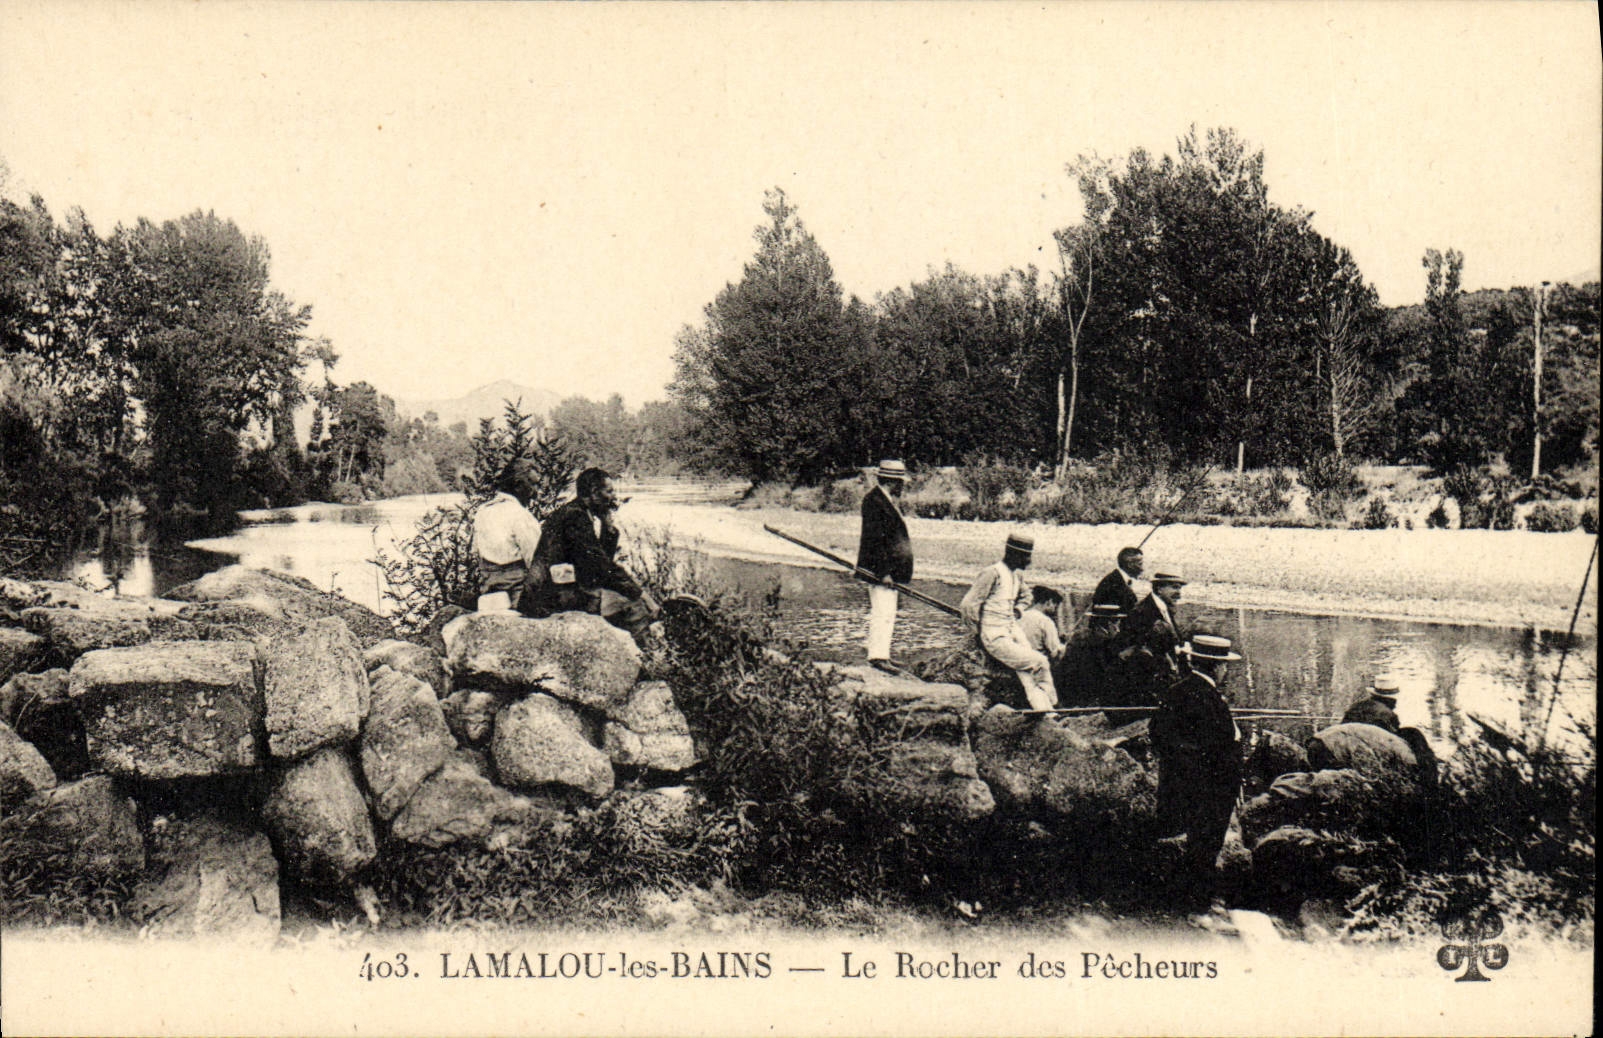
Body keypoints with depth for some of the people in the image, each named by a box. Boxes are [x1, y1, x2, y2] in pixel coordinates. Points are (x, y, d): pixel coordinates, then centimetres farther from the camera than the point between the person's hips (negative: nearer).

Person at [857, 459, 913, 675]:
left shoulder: (888, 500, 16)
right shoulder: (873, 500, -15)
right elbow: (874, 539, -20)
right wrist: (883, 572, -23)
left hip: (890, 568, 10)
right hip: (881, 568, -10)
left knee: (882, 613, 14)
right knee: (883, 613, -11)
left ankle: (879, 654, 20)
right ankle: (879, 657, -9)